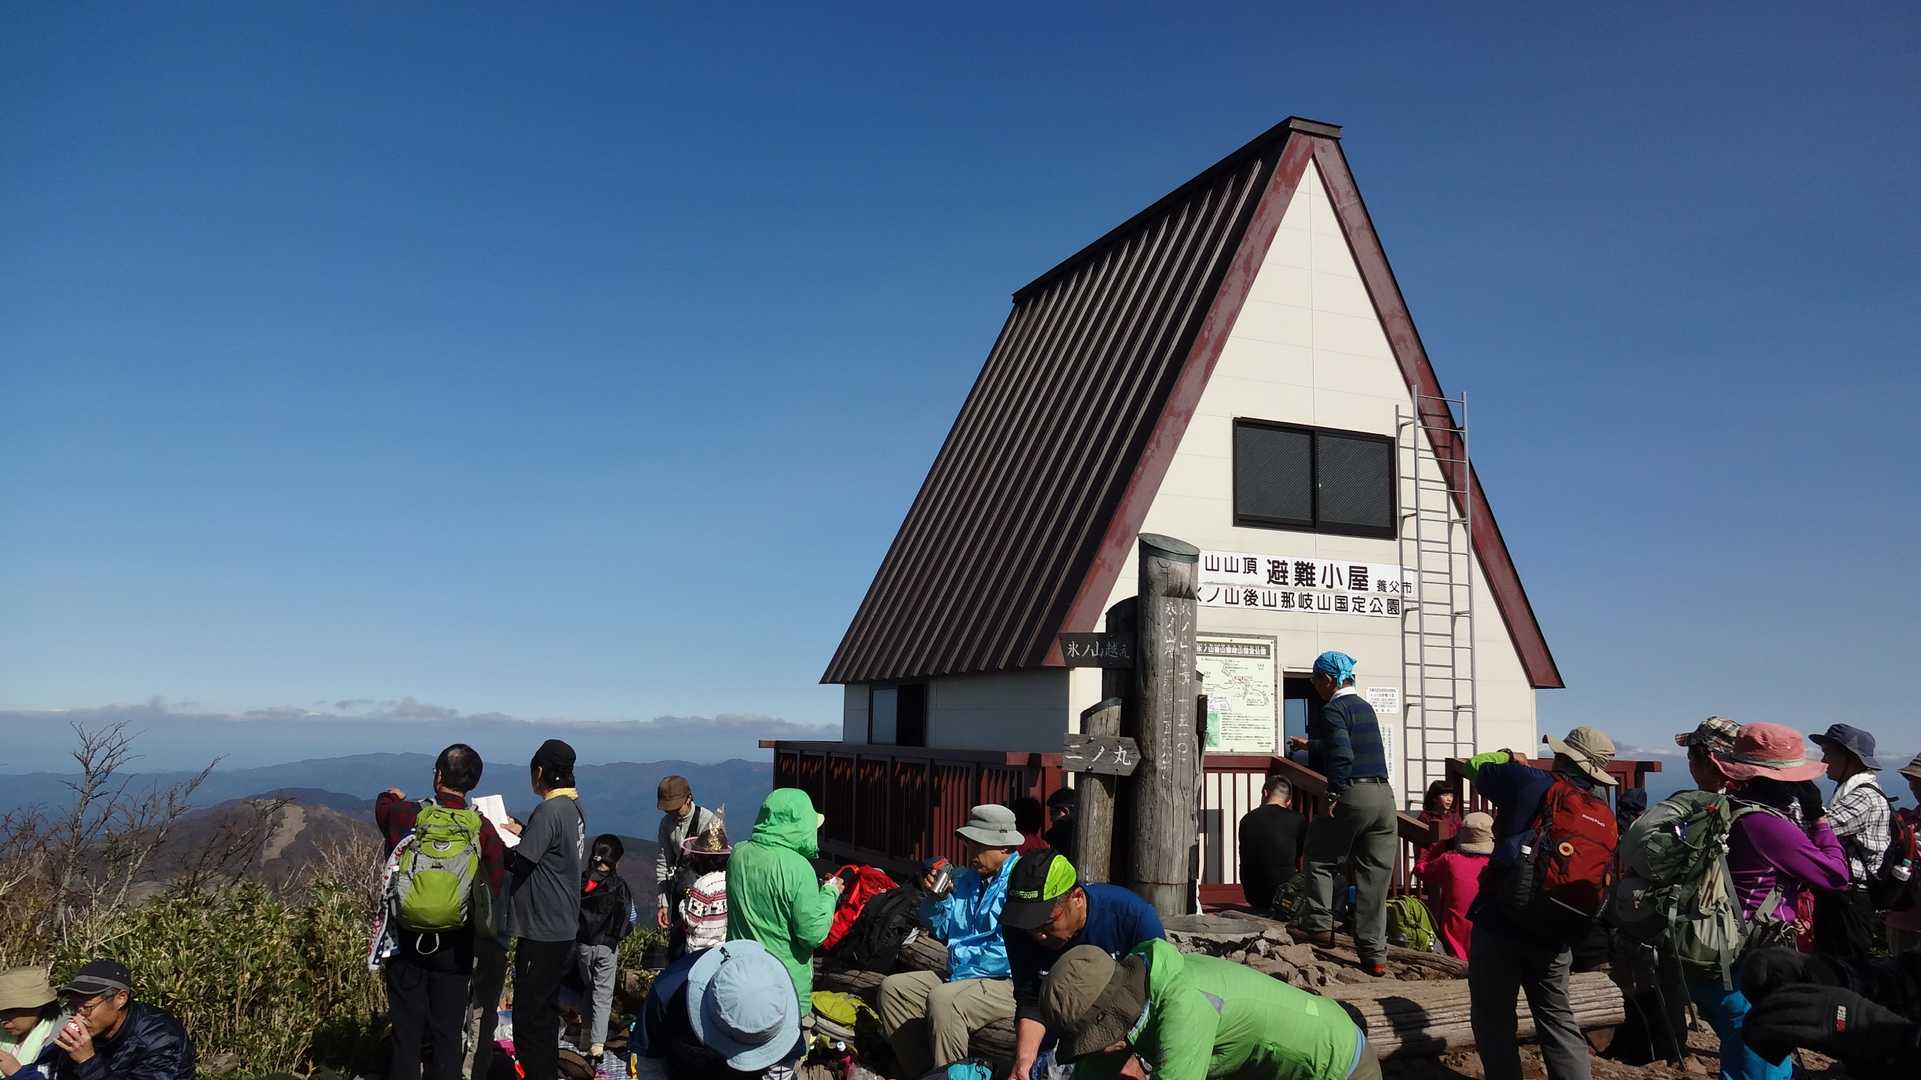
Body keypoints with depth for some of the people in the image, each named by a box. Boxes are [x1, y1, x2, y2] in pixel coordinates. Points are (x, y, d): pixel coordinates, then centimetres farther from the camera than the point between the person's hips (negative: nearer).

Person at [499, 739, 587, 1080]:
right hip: (564, 927, 9)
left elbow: (519, 864, -20)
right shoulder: (576, 807, 7)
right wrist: (522, 831, 16)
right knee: (546, 1010, 20)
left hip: (541, 931, -9)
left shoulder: (548, 811, -21)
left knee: (529, 1015, 0)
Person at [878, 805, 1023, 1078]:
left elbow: (1007, 950, -23)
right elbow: (941, 931, 21)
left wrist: (961, 974, -14)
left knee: (942, 1000, -33)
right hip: (958, 977, 9)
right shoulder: (967, 878, 14)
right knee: (892, 987, 2)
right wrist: (934, 899, 2)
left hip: (1008, 982, -9)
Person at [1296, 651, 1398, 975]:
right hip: (1384, 796, 7)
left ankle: (1319, 926, 11)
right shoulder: (1365, 707, 17)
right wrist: (1313, 744, 39)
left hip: (1352, 794, -7)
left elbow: (1342, 756, -21)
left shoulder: (1333, 711, -8)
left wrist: (1333, 795, -15)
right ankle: (1374, 955, 8)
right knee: (1375, 878, 7)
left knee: (1320, 862, 12)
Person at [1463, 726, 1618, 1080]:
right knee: (1557, 1018, 17)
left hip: (1500, 921, -5)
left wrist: (1507, 756, 24)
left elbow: (1475, 766, 5)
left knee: (1494, 1020, 7)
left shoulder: (1529, 782, -10)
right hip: (1555, 934, 5)